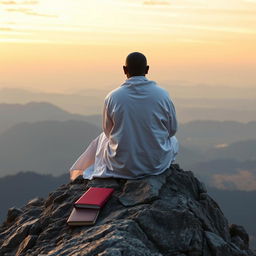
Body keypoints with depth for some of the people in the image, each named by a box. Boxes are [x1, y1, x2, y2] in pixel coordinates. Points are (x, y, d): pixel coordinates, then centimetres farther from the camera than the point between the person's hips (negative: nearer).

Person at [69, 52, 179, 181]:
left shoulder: (112, 97, -13)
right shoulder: (162, 94, -13)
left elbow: (108, 131, 2)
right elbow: (172, 129, -1)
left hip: (122, 166, 0)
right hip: (157, 164, 0)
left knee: (102, 139, 34)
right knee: (173, 141, 36)